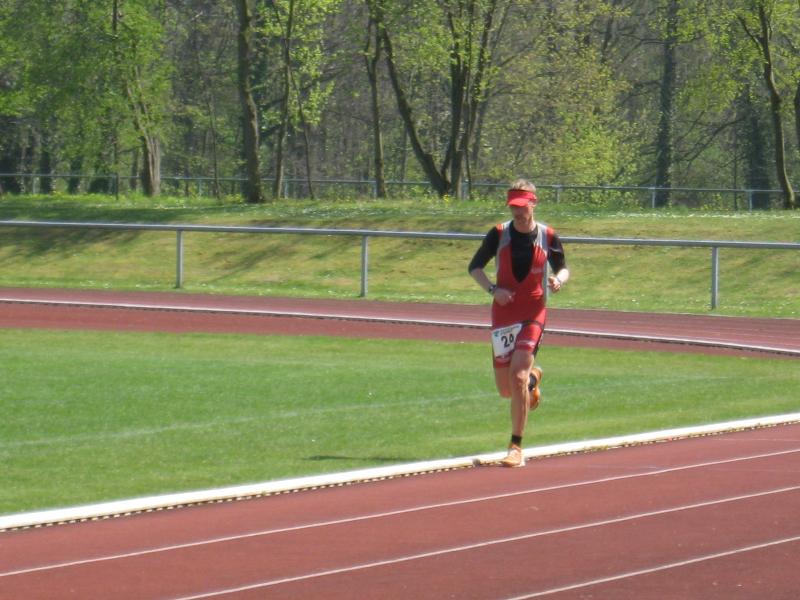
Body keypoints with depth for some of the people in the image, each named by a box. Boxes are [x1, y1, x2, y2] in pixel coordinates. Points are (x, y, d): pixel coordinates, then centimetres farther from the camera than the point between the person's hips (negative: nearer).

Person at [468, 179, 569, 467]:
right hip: (503, 313, 2)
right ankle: (533, 377, 44)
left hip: (533, 313, -2)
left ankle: (516, 448, -11)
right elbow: (475, 267, 5)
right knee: (506, 389, 5)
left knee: (517, 377, -19)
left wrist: (558, 280, -13)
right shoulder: (499, 234, -2)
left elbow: (563, 268, 11)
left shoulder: (548, 237, -3)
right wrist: (493, 289, -14)